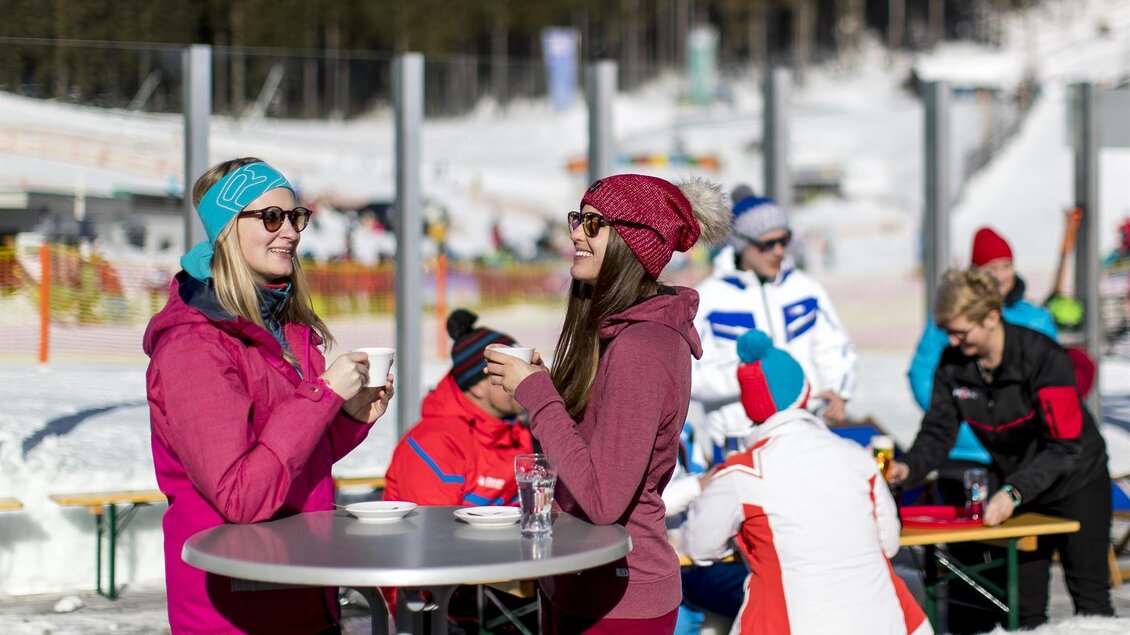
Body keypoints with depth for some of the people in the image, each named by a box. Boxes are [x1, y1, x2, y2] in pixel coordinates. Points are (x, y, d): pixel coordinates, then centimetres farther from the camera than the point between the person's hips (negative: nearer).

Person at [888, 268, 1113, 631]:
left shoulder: (1043, 357, -27)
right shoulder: (952, 364, -11)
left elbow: (1064, 446, -29)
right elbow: (938, 432, -6)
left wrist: (1013, 492, -39)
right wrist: (910, 467, -26)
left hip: (1076, 484, -5)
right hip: (1018, 489, 5)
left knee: (1090, 598, -1)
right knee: (1025, 606, 4)